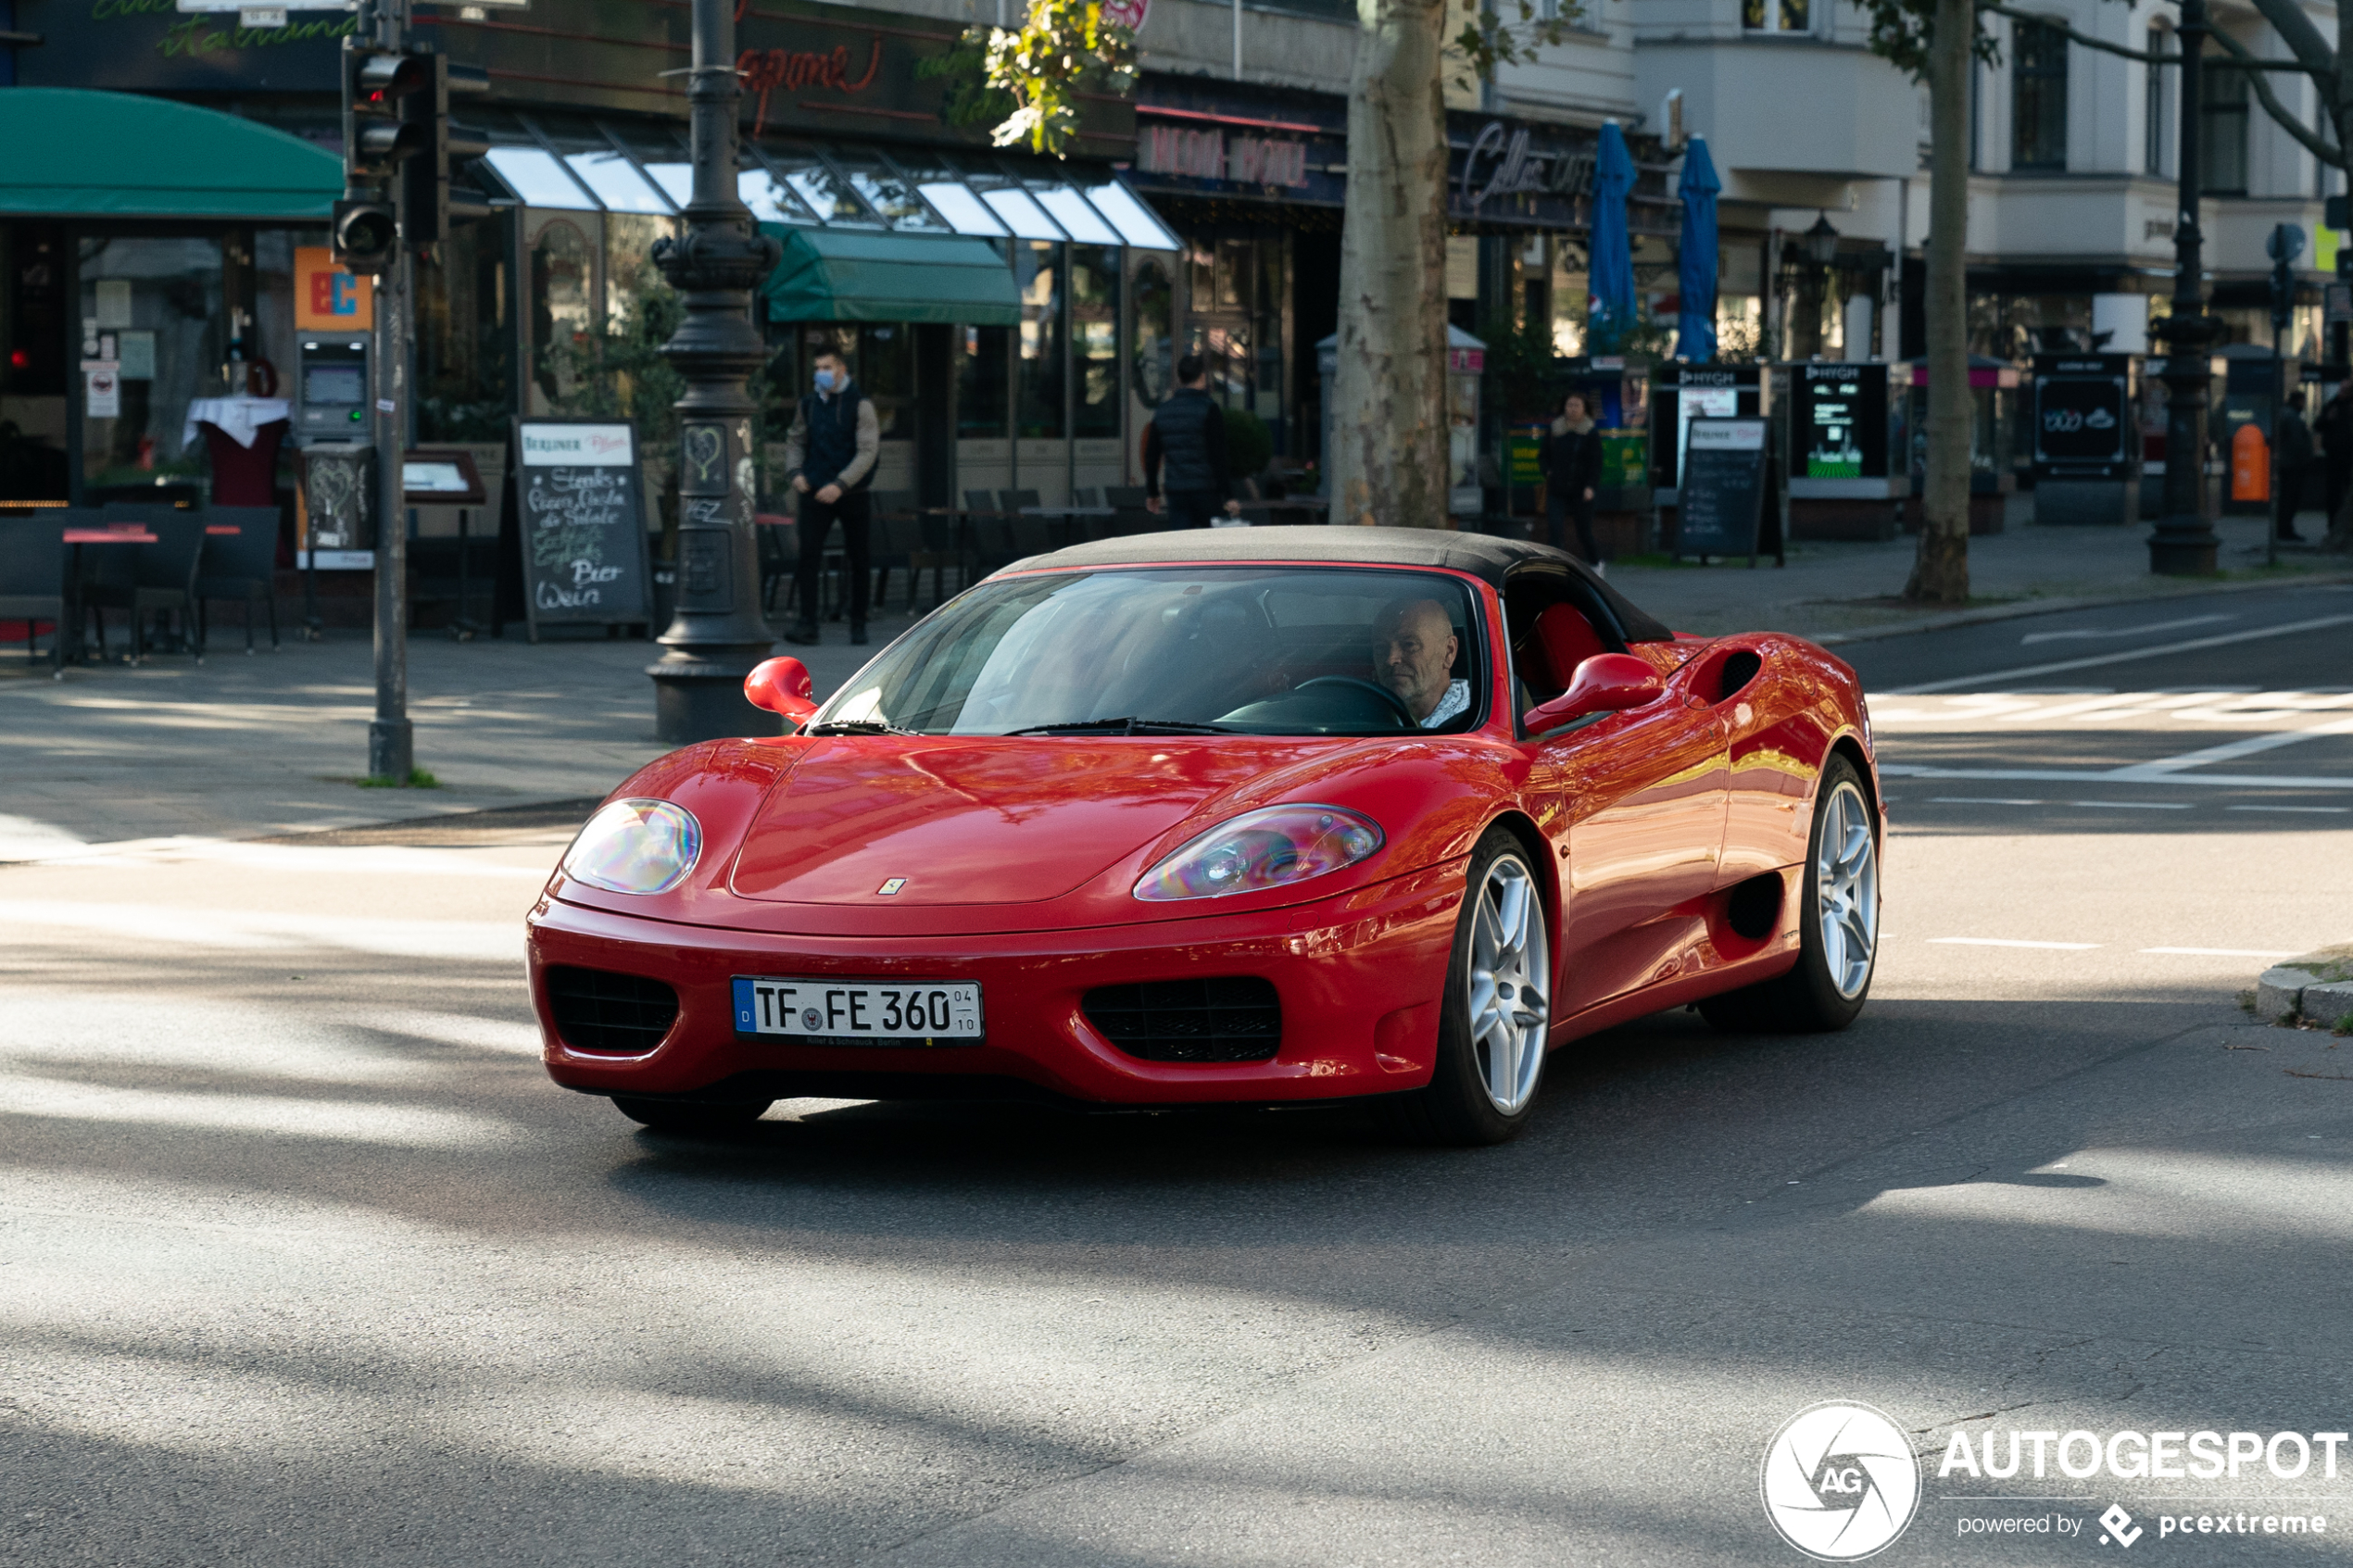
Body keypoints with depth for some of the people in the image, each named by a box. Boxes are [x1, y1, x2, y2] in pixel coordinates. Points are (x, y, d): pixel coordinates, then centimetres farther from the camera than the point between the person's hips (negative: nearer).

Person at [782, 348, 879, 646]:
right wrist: (795, 471, -3)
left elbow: (867, 451, -12)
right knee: (808, 556, -13)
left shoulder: (860, 406, -5)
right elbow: (795, 442, 18)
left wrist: (840, 484, -22)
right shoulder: (809, 405, 7)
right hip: (816, 493, 2)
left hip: (852, 494, -2)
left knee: (858, 562, 5)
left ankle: (858, 624, 19)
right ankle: (807, 625, -16)